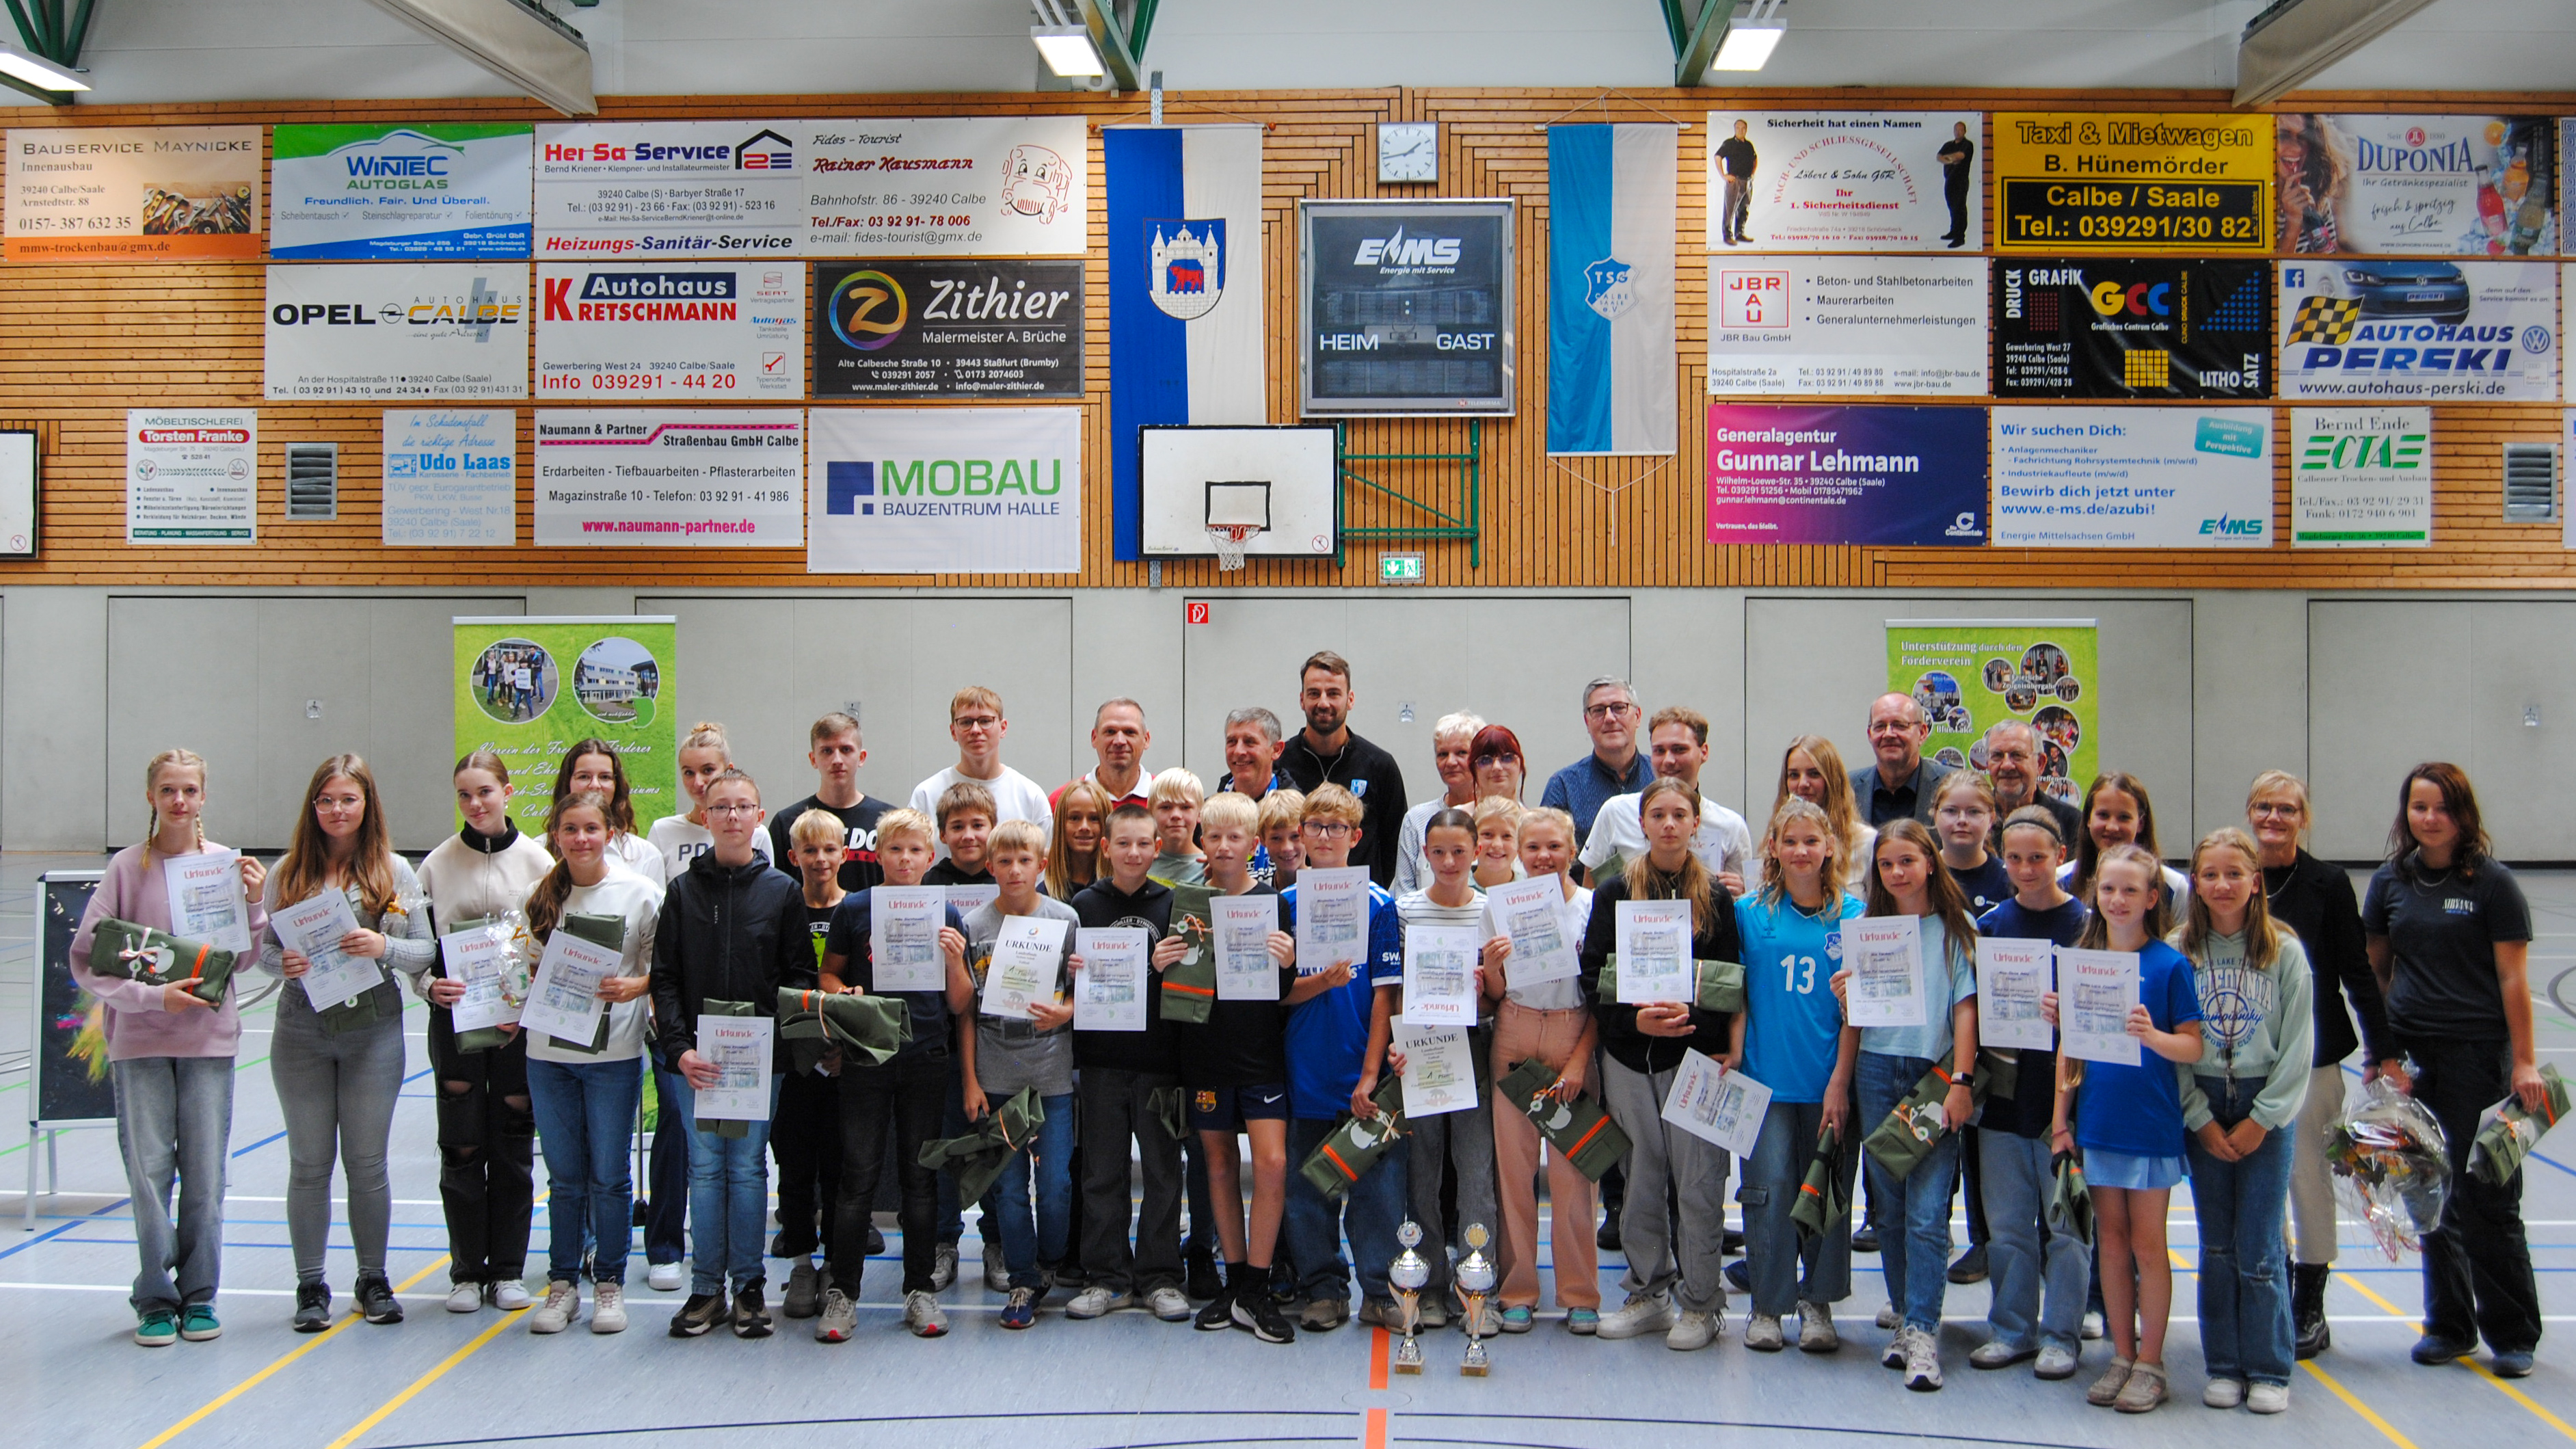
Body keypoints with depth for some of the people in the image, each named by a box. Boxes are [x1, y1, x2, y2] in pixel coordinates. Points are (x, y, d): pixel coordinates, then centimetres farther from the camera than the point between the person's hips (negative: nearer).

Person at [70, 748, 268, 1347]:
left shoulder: (228, 865, 3)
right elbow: (87, 961, -4)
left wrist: (253, 905, -11)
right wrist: (153, 996, -15)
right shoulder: (128, 868, -2)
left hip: (210, 1037, 1)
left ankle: (199, 1296, 17)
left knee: (206, 1174, 4)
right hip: (140, 1041, -1)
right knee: (149, 1173, 1)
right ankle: (156, 1298, 14)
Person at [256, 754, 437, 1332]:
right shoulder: (289, 872, 4)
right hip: (302, 1030, 1)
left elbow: (426, 950, -1)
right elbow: (262, 946, 5)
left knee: (367, 1161, 5)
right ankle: (311, 1285, 18)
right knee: (309, 1163, 7)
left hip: (373, 1030, -1)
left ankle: (374, 1279, 19)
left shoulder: (394, 872, 1)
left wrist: (384, 946, -19)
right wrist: (283, 962, -16)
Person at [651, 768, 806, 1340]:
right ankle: (707, 1289, 14)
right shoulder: (683, 890, 5)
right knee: (705, 1168, 5)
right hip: (695, 1056, 1)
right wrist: (679, 1047, -10)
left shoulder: (783, 890, 2)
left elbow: (800, 974, 1)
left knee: (748, 1168, 4)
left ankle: (749, 1287, 14)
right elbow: (664, 977, 2)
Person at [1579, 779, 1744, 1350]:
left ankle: (1701, 1303, 12)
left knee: (1698, 1181, -1)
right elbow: (1592, 979, 0)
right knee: (1641, 1181, 10)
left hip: (1697, 1055, -1)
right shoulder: (1615, 892, 5)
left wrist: (1732, 1047, -15)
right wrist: (1636, 1018, -16)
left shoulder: (1716, 896, 4)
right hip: (1628, 1057, 2)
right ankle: (1649, 1293, 24)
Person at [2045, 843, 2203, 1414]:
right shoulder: (2080, 960, 5)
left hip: (2151, 1124, -4)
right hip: (2098, 1123, 4)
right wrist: (2061, 1112, 0)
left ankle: (2150, 1363, 14)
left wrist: (2152, 1035, -27)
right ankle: (2122, 1356, 20)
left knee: (2147, 1243, 3)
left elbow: (2192, 1048, -10)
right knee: (2111, 1241, 10)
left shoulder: (2169, 964, -7)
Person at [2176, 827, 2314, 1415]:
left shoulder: (2285, 950, -3)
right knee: (2217, 1244, 7)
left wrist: (2261, 1119, -7)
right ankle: (2223, 1366, 16)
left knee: (2259, 1246, -2)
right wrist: (2201, 1119, -5)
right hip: (2201, 1107, 2)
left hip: (2269, 1107, -2)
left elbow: (2297, 1047, -3)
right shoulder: (2180, 950, 0)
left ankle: (2269, 1371, 10)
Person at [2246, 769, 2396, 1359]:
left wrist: (2385, 1052, -4)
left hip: (2312, 1055, -2)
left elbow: (2358, 974, -1)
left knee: (2308, 1174, 4)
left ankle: (2309, 1308, 16)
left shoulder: (2328, 884, -3)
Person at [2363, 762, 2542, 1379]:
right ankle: (2448, 1324, 20)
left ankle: (2512, 1334, 11)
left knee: (2488, 1196, -1)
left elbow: (2513, 976, -6)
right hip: (2412, 1053, 4)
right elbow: (2376, 969, 14)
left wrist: (2523, 1061, -9)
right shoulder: (2390, 881, 7)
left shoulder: (2492, 882, -4)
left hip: (2478, 1051, -4)